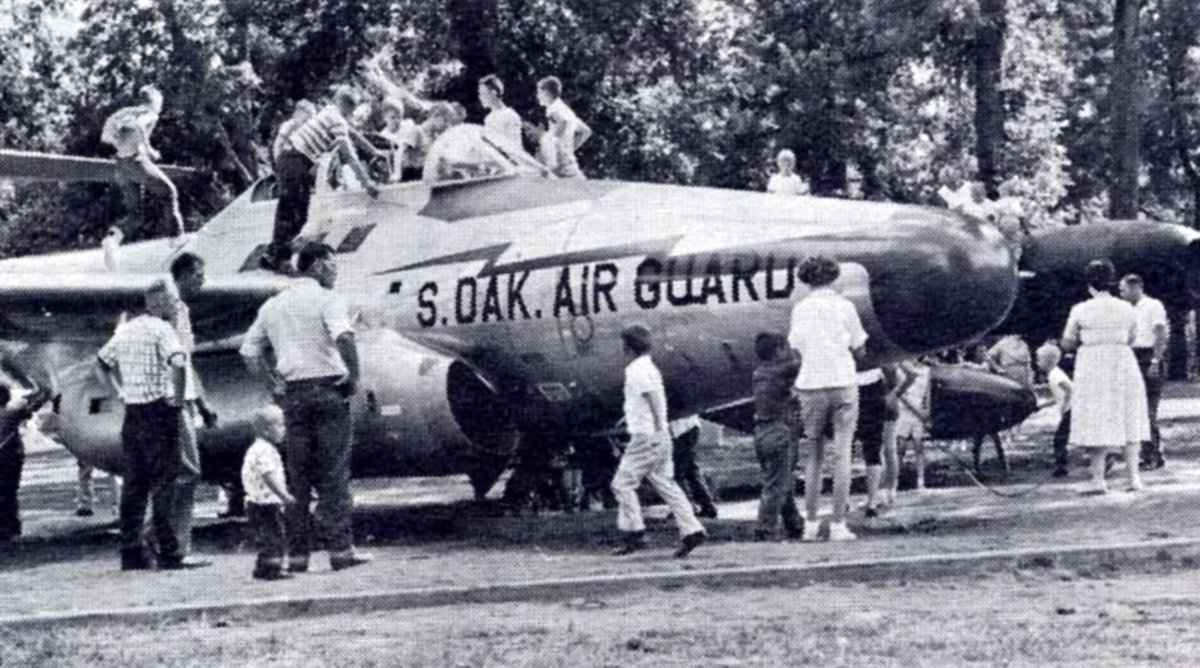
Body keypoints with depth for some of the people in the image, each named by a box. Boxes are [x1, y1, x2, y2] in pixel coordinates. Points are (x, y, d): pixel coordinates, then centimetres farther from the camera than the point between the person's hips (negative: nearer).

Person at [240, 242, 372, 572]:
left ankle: (298, 553, 6)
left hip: (294, 393, 5)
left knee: (297, 475, 7)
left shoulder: (273, 305, 15)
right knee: (333, 472, -2)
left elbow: (249, 351, 17)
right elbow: (343, 337, -22)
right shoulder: (326, 299, -4)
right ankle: (340, 548, -5)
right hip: (329, 387, -5)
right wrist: (354, 375, -13)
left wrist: (275, 380, 14)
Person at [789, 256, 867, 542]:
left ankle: (811, 523, 9)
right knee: (841, 455, 0)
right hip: (843, 382, -2)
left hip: (811, 385, 2)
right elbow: (858, 350, 2)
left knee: (814, 456, 12)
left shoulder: (800, 309, 4)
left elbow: (795, 350, 5)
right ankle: (838, 524, -4)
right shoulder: (844, 306, -1)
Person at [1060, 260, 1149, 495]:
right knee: (1128, 422, 10)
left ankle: (1098, 479, -2)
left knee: (1096, 424, 1)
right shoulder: (1127, 309, 1)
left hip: (1092, 369, -3)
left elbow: (1066, 343, 0)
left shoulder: (1080, 311, -7)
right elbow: (1131, 340, 12)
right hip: (1123, 366, 3)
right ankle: (1134, 477, 8)